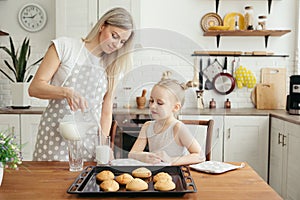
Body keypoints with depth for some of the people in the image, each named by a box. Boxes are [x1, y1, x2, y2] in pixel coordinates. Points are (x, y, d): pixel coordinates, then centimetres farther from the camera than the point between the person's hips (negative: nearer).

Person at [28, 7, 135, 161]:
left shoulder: (113, 67, 9)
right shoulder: (64, 46, -1)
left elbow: (106, 113, 9)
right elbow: (34, 88, -5)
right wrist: (67, 92, -21)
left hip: (89, 139, 3)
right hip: (56, 135, -2)